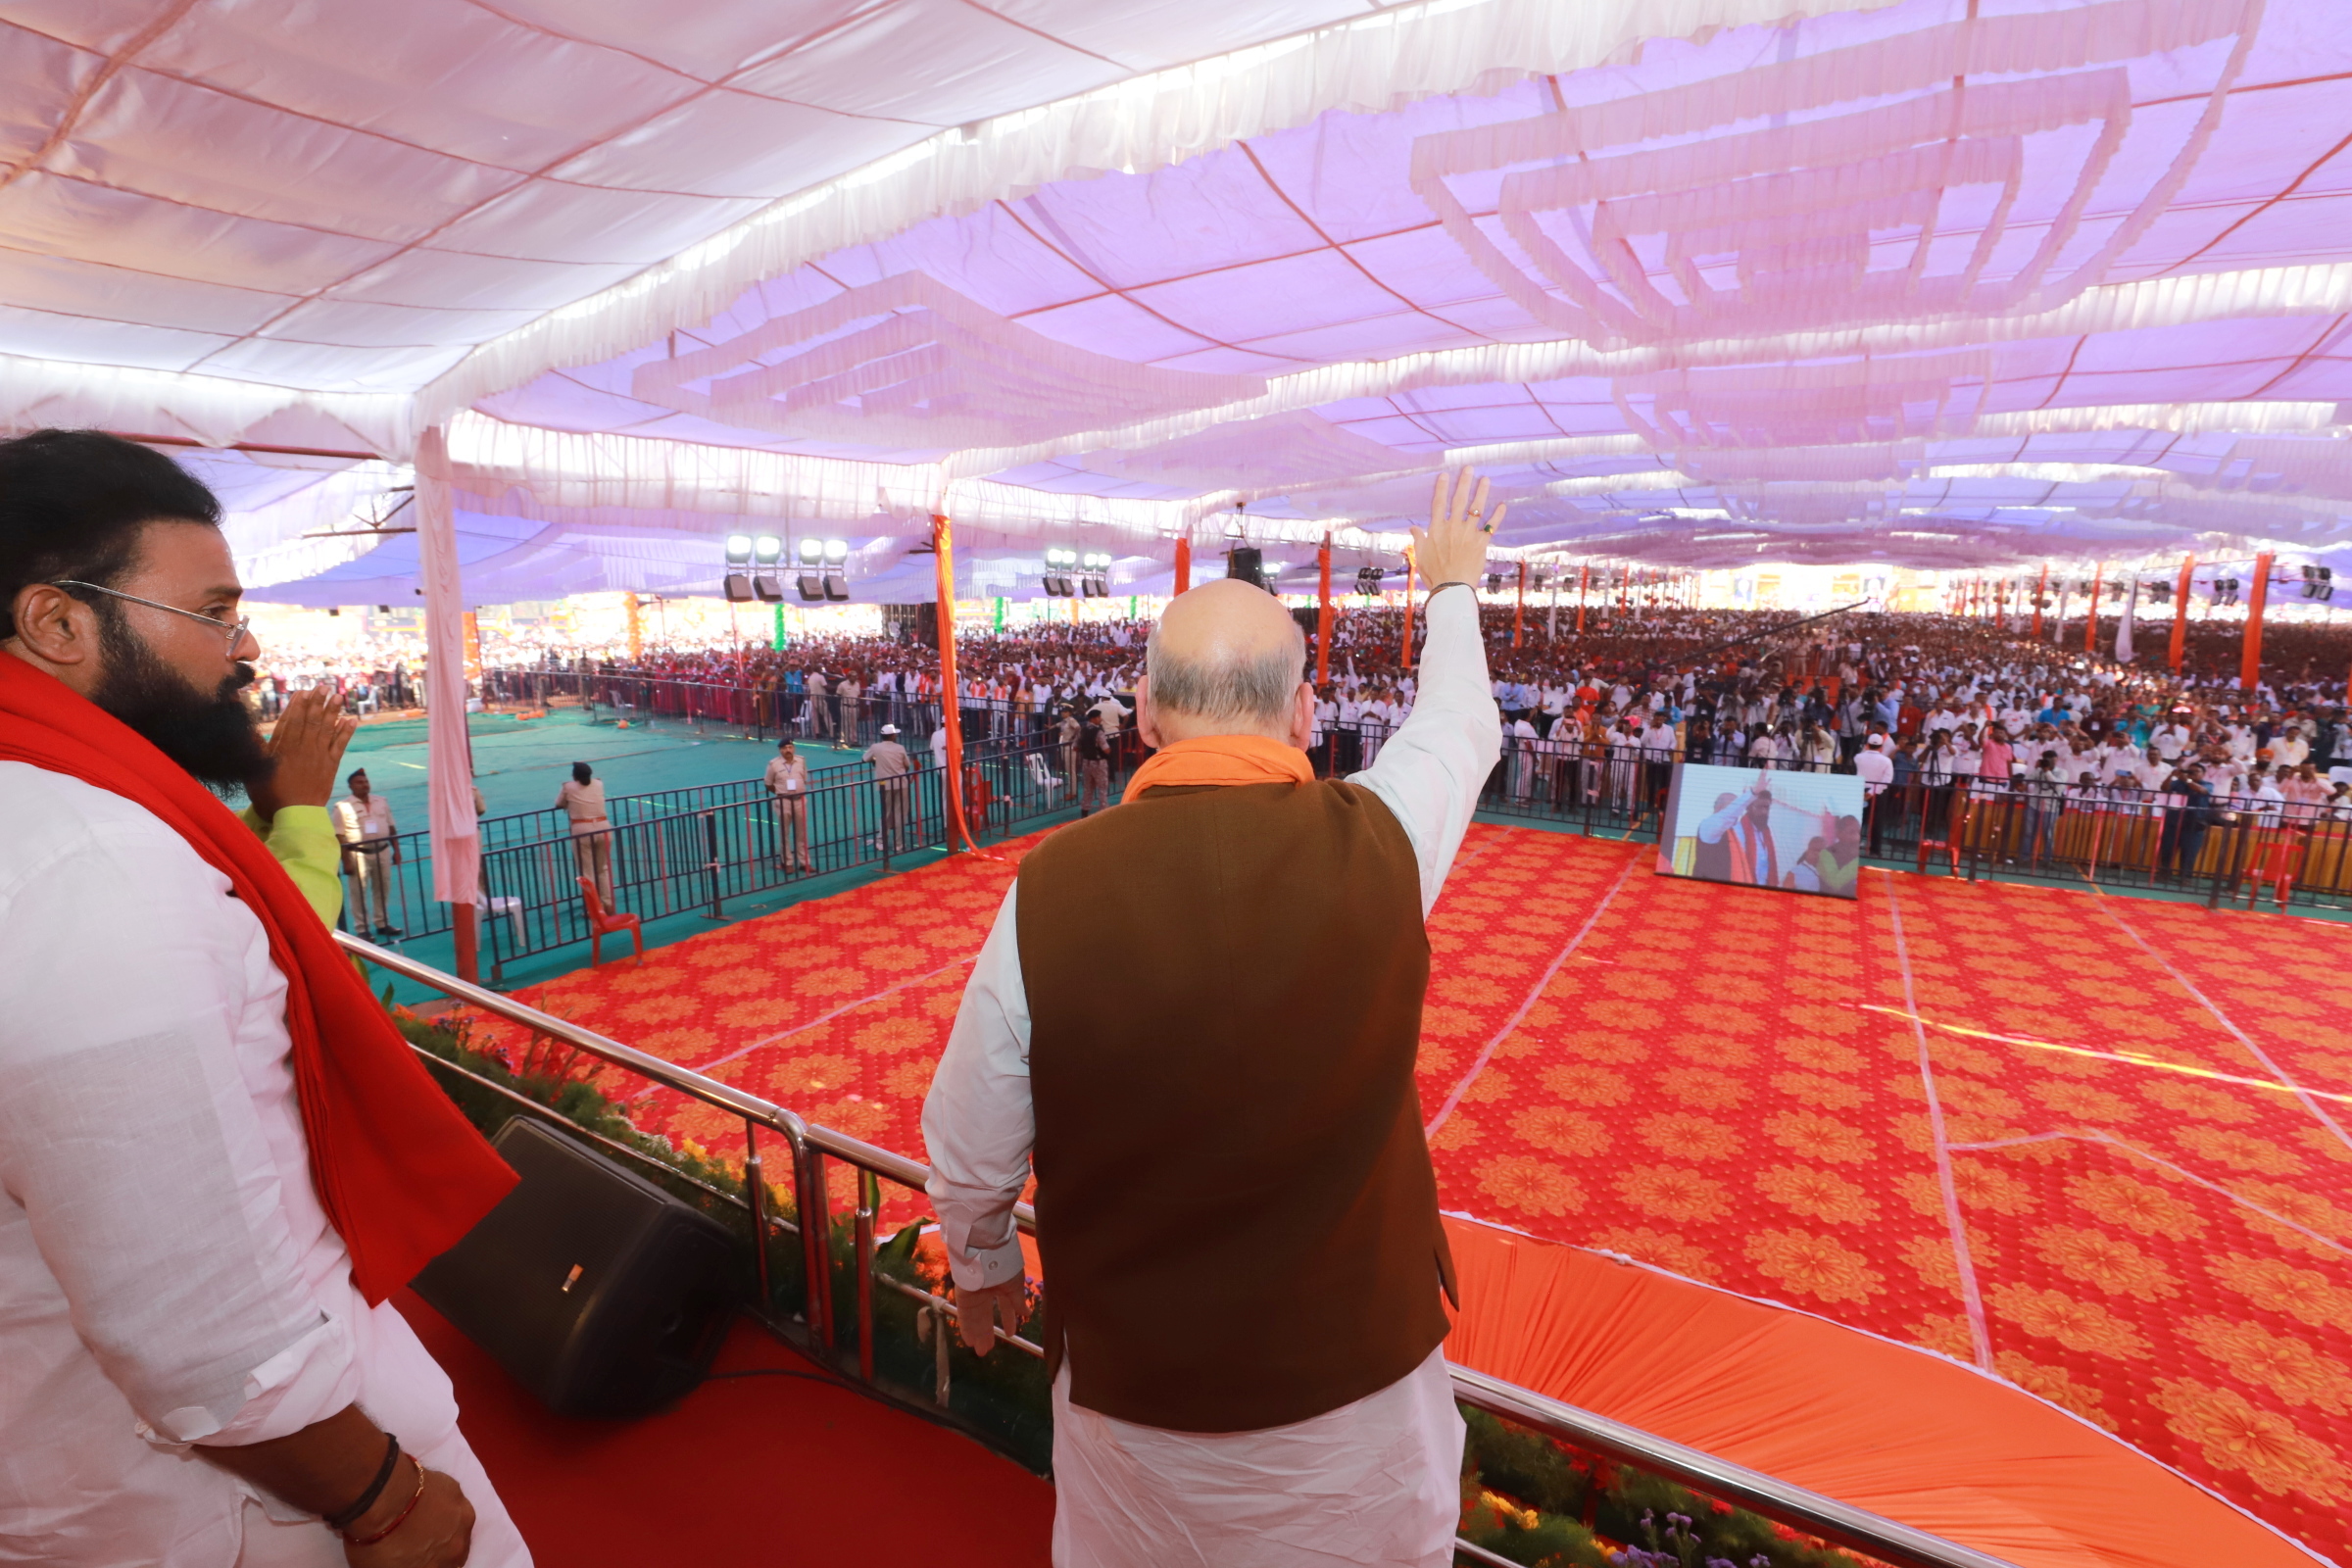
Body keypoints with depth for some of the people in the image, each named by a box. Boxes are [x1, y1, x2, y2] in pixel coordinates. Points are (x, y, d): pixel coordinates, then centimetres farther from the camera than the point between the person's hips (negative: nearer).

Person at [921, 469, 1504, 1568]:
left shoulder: (1049, 889, -23)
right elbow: (1460, 720, 3)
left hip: (1136, 1385, 0)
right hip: (1359, 1369, 1)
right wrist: (1452, 586, 23)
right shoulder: (1378, 839, -21)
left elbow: (969, 1153, -11)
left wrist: (982, 1268, 12)